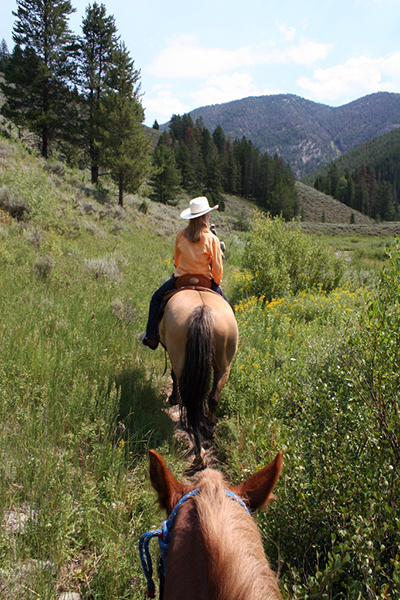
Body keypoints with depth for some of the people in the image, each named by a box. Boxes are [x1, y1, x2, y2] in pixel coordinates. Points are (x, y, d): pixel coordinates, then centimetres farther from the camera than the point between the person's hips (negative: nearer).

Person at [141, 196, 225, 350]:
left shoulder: (181, 235, -8)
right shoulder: (211, 239, -15)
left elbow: (176, 259, 7)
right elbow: (218, 268, -12)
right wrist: (216, 283, 7)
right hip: (205, 281, -1)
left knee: (156, 299, 23)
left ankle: (151, 337, 23)